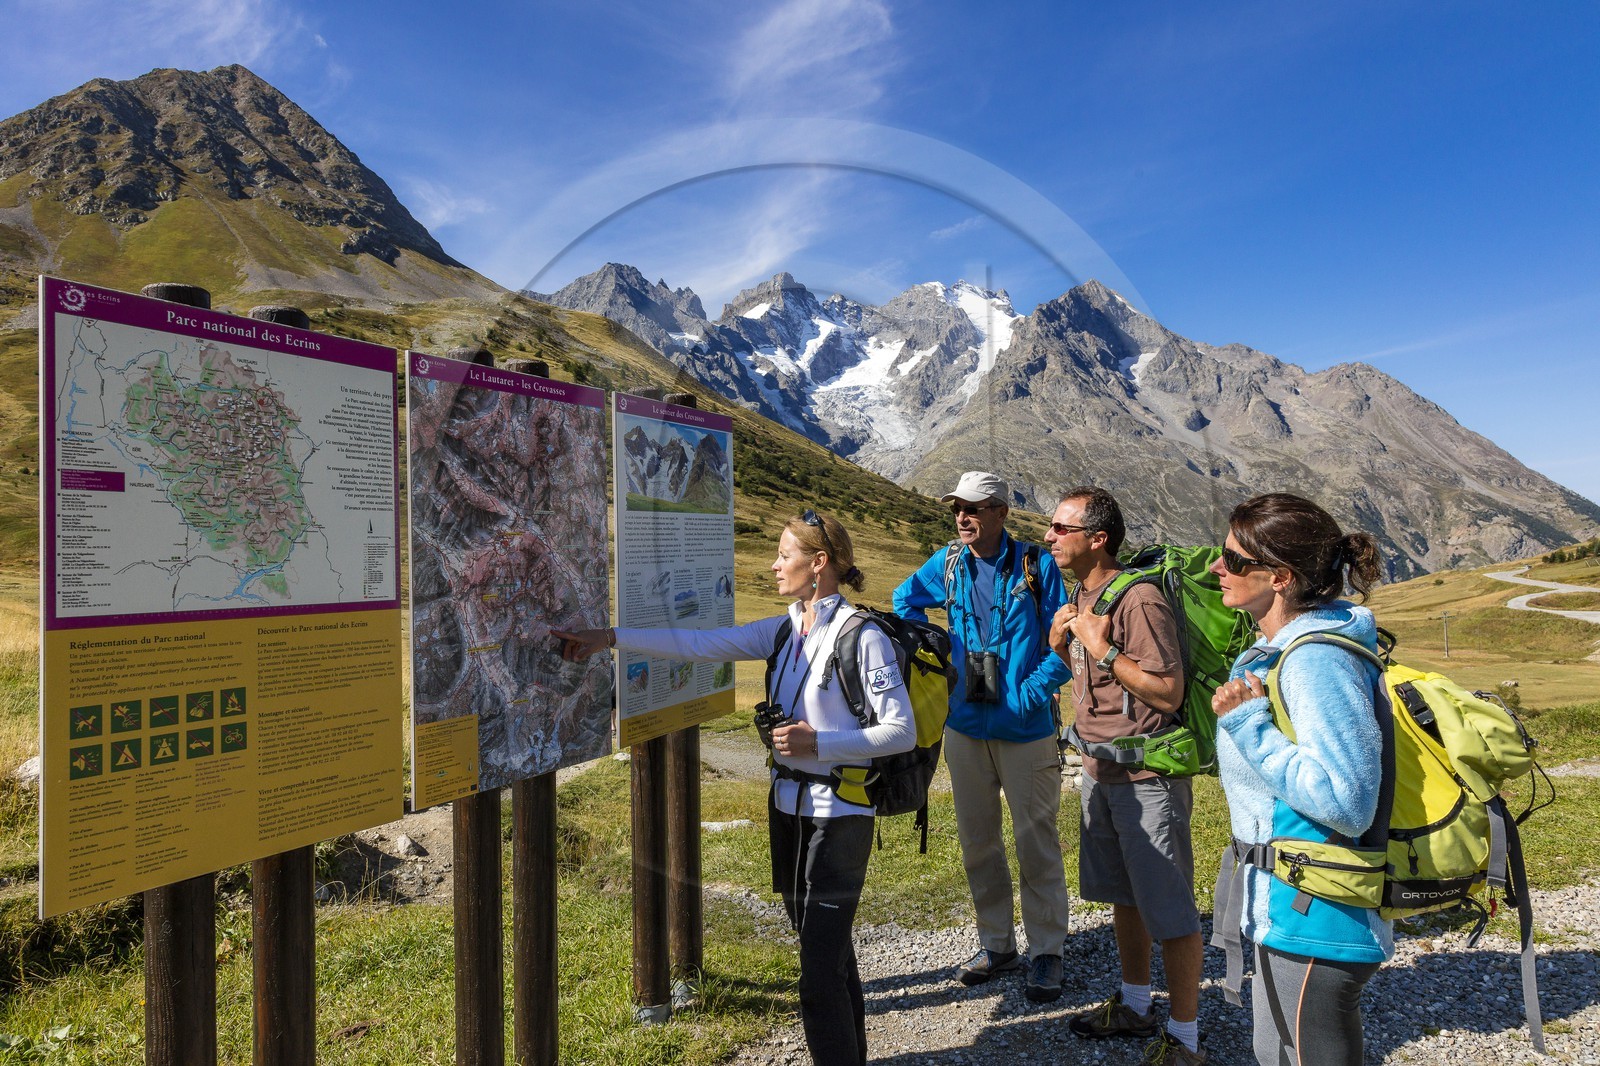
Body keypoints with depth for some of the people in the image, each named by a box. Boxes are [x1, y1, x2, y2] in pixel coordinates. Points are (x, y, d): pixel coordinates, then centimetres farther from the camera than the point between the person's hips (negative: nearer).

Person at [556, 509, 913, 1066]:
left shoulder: (863, 637, -15)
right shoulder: (784, 630, 5)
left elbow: (903, 730, -15)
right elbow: (700, 644, 3)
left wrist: (818, 743, -21)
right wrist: (610, 638, -1)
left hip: (838, 815, -7)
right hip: (788, 805, 7)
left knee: (821, 969, -3)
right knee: (825, 947, 19)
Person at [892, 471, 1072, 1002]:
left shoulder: (1035, 567, -9)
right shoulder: (947, 564, 2)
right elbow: (904, 599, 20)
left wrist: (1029, 694, -17)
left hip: (1025, 731, -4)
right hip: (965, 728, 4)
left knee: (1036, 844, 6)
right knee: (977, 843, 14)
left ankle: (1046, 953, 22)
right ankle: (997, 944, 32)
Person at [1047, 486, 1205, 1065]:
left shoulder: (1139, 600, -20)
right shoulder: (1080, 597, 8)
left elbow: (1168, 693, -22)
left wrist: (1102, 647, -24)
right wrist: (1061, 644, 0)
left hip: (1147, 779, -9)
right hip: (1100, 771, 9)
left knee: (1170, 911, 2)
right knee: (1123, 896, 21)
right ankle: (1134, 1006, 37)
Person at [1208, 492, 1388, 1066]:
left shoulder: (1317, 660, -25)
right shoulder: (1280, 647, 6)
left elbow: (1347, 802, -29)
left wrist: (1248, 724, -27)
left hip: (1313, 921, -10)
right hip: (1289, 907, 10)